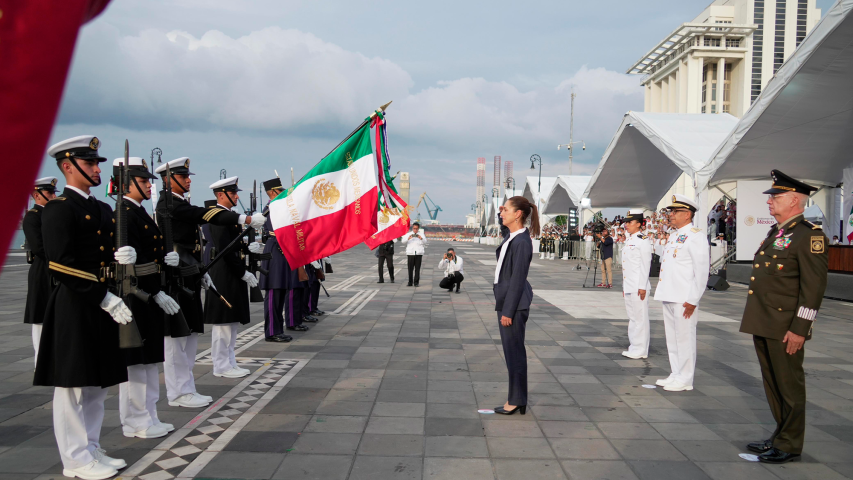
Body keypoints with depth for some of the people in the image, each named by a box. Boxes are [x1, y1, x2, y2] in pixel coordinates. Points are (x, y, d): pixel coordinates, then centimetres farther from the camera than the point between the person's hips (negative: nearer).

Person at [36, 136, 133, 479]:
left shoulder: (103, 209, 15)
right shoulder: (58, 209, -11)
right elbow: (61, 266, -19)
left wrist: (120, 257, -4)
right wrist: (106, 298, -21)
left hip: (102, 308, 8)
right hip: (74, 308, -8)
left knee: (97, 385, 15)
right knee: (72, 385, 2)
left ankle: (92, 450, 27)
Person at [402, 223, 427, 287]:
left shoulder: (421, 234, 15)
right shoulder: (408, 234, 13)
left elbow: (425, 242, 6)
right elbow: (403, 241, -1)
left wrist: (421, 238, -13)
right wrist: (408, 238, -20)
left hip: (419, 253, 0)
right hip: (410, 253, 0)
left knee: (417, 269, -3)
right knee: (410, 268, -3)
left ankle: (416, 282, 2)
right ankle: (410, 282, 3)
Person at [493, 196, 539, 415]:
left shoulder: (522, 242, -18)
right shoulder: (511, 236, 9)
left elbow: (518, 279, -20)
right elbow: (504, 230, 38)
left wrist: (508, 311, -20)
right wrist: (501, 216, 17)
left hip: (514, 302, -10)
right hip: (506, 299, 10)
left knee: (514, 351, -2)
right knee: (511, 350, 15)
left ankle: (516, 401, 9)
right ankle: (516, 399, 24)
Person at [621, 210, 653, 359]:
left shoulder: (643, 241, -10)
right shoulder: (628, 241, 16)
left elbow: (645, 265, -15)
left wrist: (642, 287, -18)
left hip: (638, 287, -9)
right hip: (628, 287, 9)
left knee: (640, 318, -3)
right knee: (632, 317, 13)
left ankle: (640, 350, 2)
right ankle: (634, 347, 20)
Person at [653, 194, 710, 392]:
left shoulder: (695, 237, -11)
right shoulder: (674, 236, 16)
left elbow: (702, 271, -16)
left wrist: (693, 300, -18)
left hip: (684, 300, -9)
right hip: (669, 297, 9)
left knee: (684, 338, -1)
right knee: (672, 338, 14)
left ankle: (685, 380, 8)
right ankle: (676, 375, 25)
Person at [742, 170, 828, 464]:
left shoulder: (809, 235, -12)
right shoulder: (774, 234, 16)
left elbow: (814, 286, -17)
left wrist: (799, 329, -20)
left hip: (786, 328, -9)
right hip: (763, 325, 9)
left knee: (789, 386, 3)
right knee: (773, 385, 16)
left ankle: (790, 445, 14)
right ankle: (781, 435, 29)